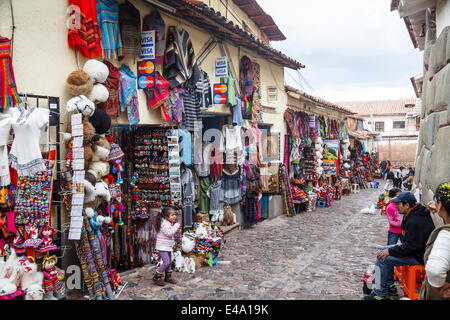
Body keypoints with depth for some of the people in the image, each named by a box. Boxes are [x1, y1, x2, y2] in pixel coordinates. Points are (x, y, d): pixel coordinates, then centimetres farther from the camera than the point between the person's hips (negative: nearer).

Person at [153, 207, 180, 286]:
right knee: (166, 262, -13)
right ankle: (157, 277, -1)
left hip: (168, 247, 10)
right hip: (162, 247, -10)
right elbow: (169, 233, -29)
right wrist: (176, 226, -21)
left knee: (169, 262, 15)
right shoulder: (164, 224, -20)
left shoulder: (170, 223, 12)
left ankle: (168, 277, 28)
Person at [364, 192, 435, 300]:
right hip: (416, 247, 11)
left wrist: (390, 251, -19)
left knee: (382, 259, -13)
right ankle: (389, 286, 22)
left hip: (418, 256, -11)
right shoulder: (417, 211, 3)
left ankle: (380, 294, 0)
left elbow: (411, 246, -27)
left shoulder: (415, 222, -30)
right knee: (385, 249, 14)